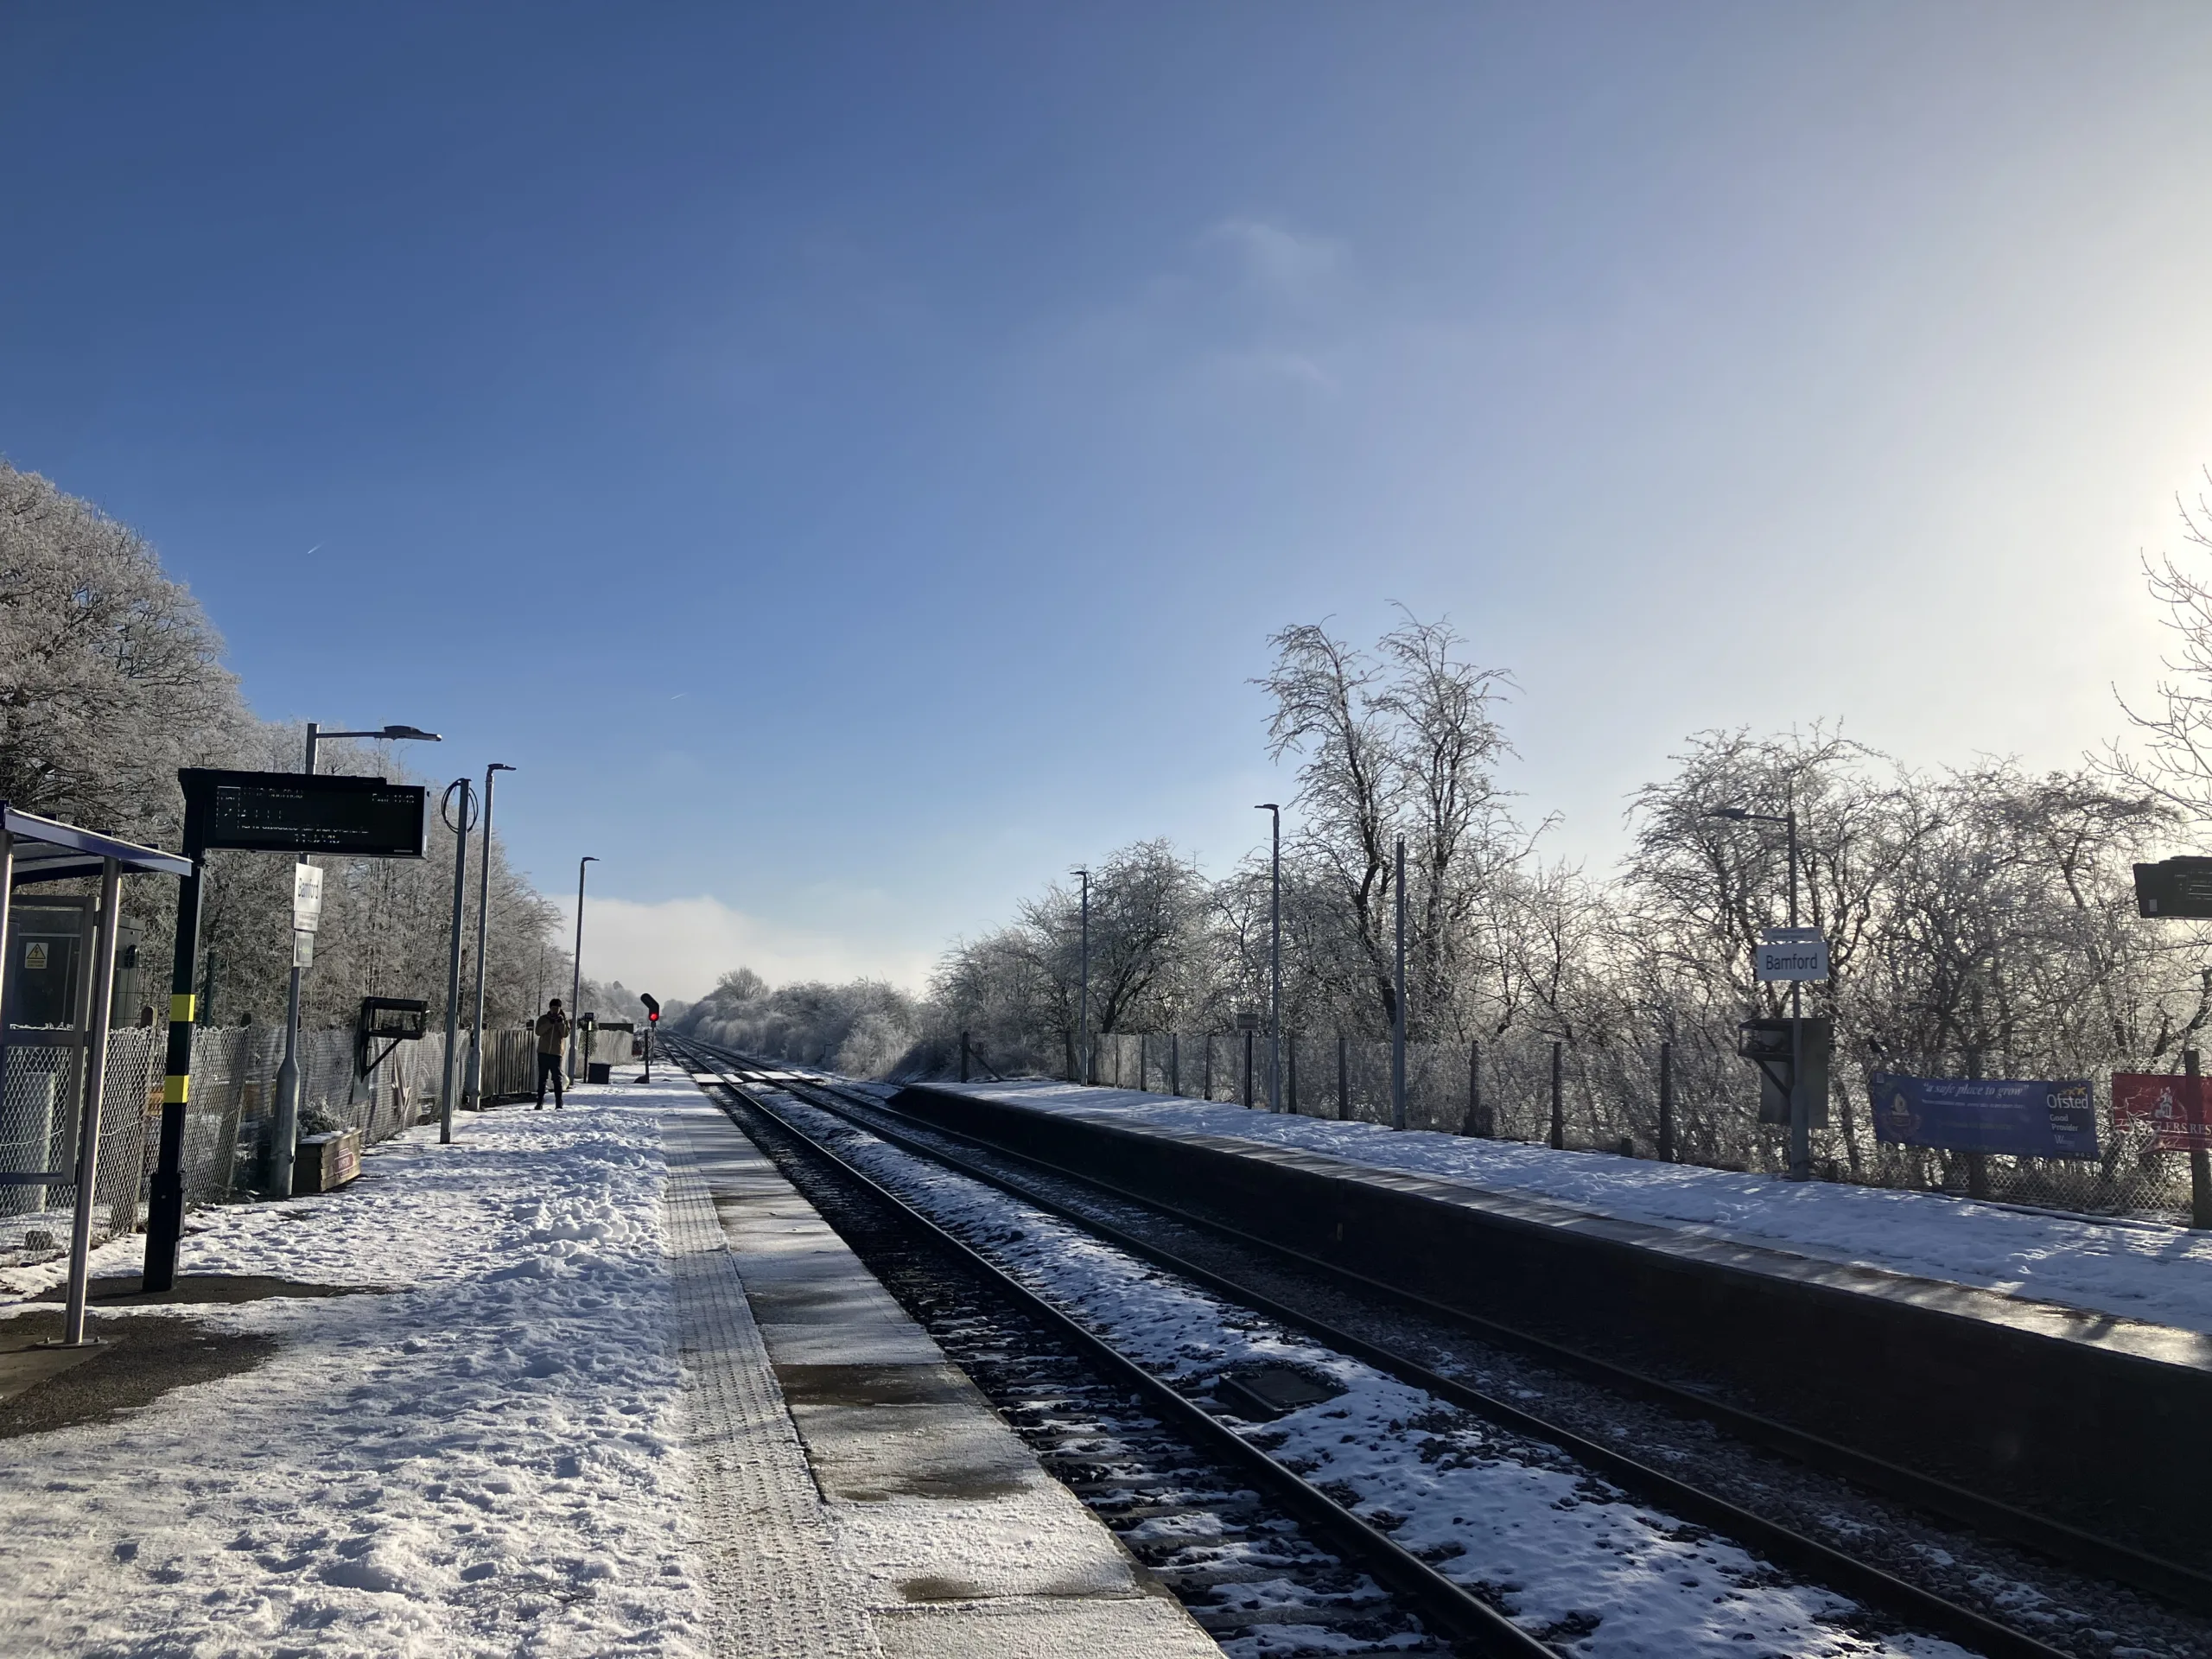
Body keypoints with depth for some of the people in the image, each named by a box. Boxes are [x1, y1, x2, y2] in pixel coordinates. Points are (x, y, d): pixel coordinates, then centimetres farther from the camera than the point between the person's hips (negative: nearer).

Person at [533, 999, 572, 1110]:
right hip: (543, 1052, 1)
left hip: (556, 1053, -1)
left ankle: (559, 1104, 0)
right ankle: (540, 1103, 7)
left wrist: (561, 1023, -17)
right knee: (542, 1078, 5)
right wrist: (550, 1023, -18)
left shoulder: (564, 1020, 8)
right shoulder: (543, 1019, 7)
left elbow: (565, 1034, -5)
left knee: (557, 1079, -2)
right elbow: (538, 1031, -8)